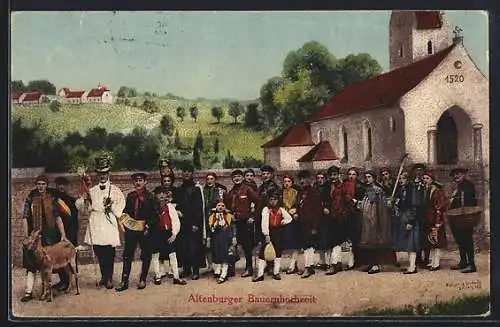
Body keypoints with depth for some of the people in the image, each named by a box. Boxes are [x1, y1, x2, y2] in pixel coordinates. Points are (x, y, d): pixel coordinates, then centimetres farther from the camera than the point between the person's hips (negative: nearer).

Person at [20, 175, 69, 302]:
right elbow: (25, 218, 1)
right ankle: (28, 292, -8)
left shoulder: (52, 199, 7)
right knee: (31, 264, -6)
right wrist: (26, 236, -7)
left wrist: (63, 235, -2)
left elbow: (58, 217, 5)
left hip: (50, 235, 1)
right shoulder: (30, 199, 3)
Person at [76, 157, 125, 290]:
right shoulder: (92, 191, 16)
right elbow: (83, 208, 14)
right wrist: (84, 200, -5)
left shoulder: (115, 190, 8)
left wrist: (111, 205, -13)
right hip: (95, 224, 3)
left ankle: (109, 278, 0)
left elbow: (120, 206, 3)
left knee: (109, 253, -6)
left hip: (109, 225, -3)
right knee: (99, 253, 5)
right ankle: (104, 276, 21)